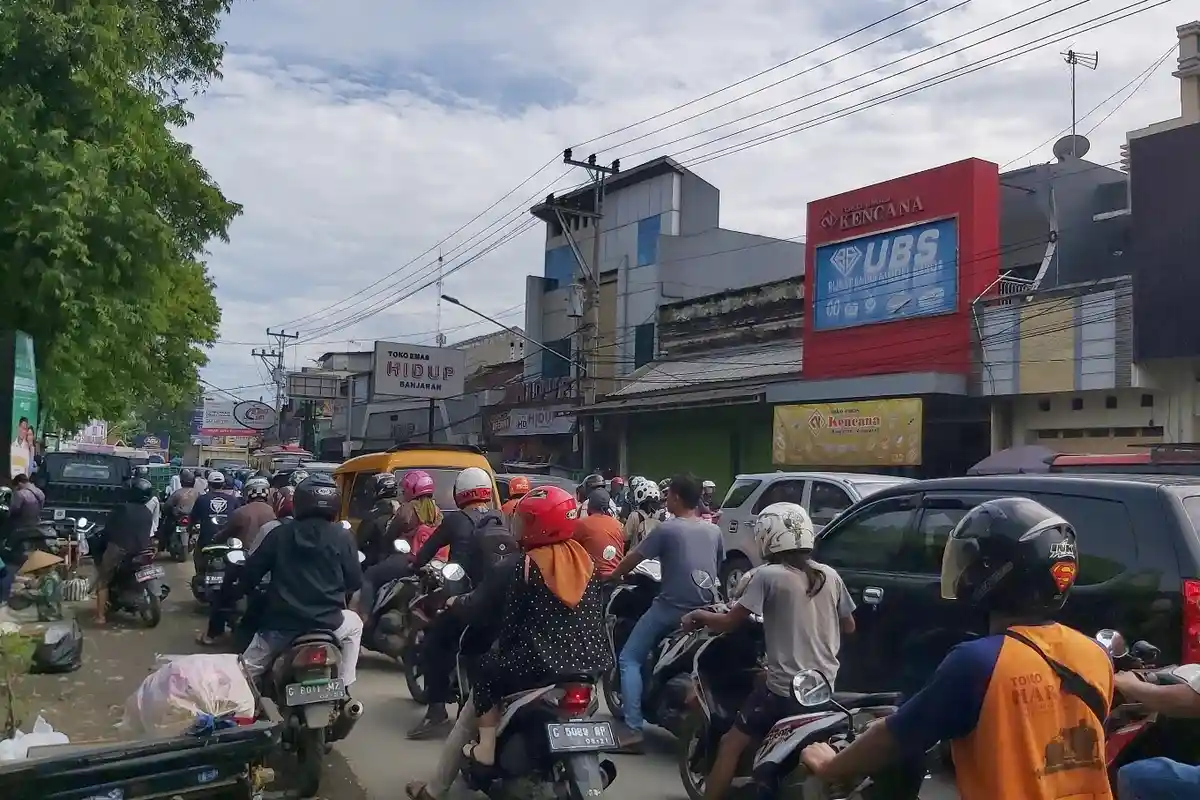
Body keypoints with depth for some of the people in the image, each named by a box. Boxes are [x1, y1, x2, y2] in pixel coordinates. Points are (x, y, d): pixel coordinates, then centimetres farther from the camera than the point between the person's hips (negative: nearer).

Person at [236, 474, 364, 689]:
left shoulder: (279, 534, 2)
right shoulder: (341, 537, -2)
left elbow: (252, 572, 7)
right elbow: (355, 582, 3)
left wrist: (240, 590, 28)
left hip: (281, 624, 1)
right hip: (327, 623, -1)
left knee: (247, 670, 22)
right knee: (354, 624, 30)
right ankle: (343, 688, 23)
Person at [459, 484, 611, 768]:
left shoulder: (527, 565, -9)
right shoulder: (585, 558, 6)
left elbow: (512, 618, -4)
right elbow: (596, 612, 12)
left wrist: (502, 650, 11)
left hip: (541, 662, -6)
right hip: (592, 659, 6)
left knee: (488, 669, 21)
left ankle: (486, 747, 16)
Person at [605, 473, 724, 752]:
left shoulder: (666, 529, -8)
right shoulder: (714, 531, 8)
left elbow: (633, 557, -1)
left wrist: (613, 576, 17)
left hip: (670, 609, -6)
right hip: (704, 610, 6)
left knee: (629, 659, 3)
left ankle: (633, 730, -9)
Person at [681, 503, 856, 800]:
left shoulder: (768, 575, -12)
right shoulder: (830, 576, 4)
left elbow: (730, 622, -10)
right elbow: (848, 626, 16)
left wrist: (698, 614, 7)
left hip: (784, 687, -6)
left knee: (731, 745, 3)